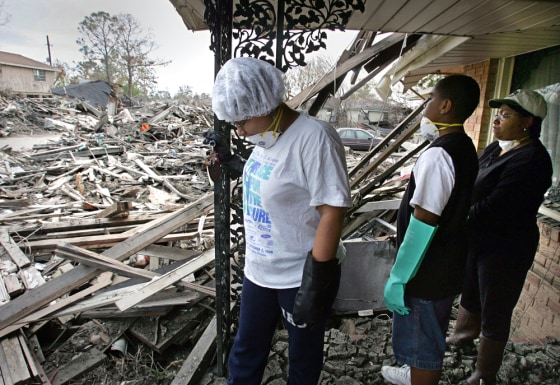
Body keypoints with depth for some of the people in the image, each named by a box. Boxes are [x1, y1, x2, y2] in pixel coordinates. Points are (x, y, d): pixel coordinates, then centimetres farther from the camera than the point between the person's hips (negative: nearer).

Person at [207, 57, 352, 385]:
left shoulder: (314, 137, -24)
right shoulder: (266, 135, 1)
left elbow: (332, 212, -25)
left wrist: (315, 283, -22)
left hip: (301, 277, -7)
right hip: (259, 271, 7)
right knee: (245, 355, 23)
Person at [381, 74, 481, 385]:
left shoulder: (438, 155, -26)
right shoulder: (465, 148, 5)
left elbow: (423, 222, -28)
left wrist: (398, 277, -20)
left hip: (428, 271, -10)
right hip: (449, 264, 10)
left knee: (423, 342, 9)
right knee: (431, 334, 28)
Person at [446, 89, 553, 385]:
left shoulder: (530, 160, -24)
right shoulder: (496, 149, 4)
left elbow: (494, 206, -29)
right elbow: (472, 187, 9)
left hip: (505, 250, -8)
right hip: (477, 239, 9)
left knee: (494, 313, 9)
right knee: (470, 293, 27)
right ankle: (462, 336, 54)